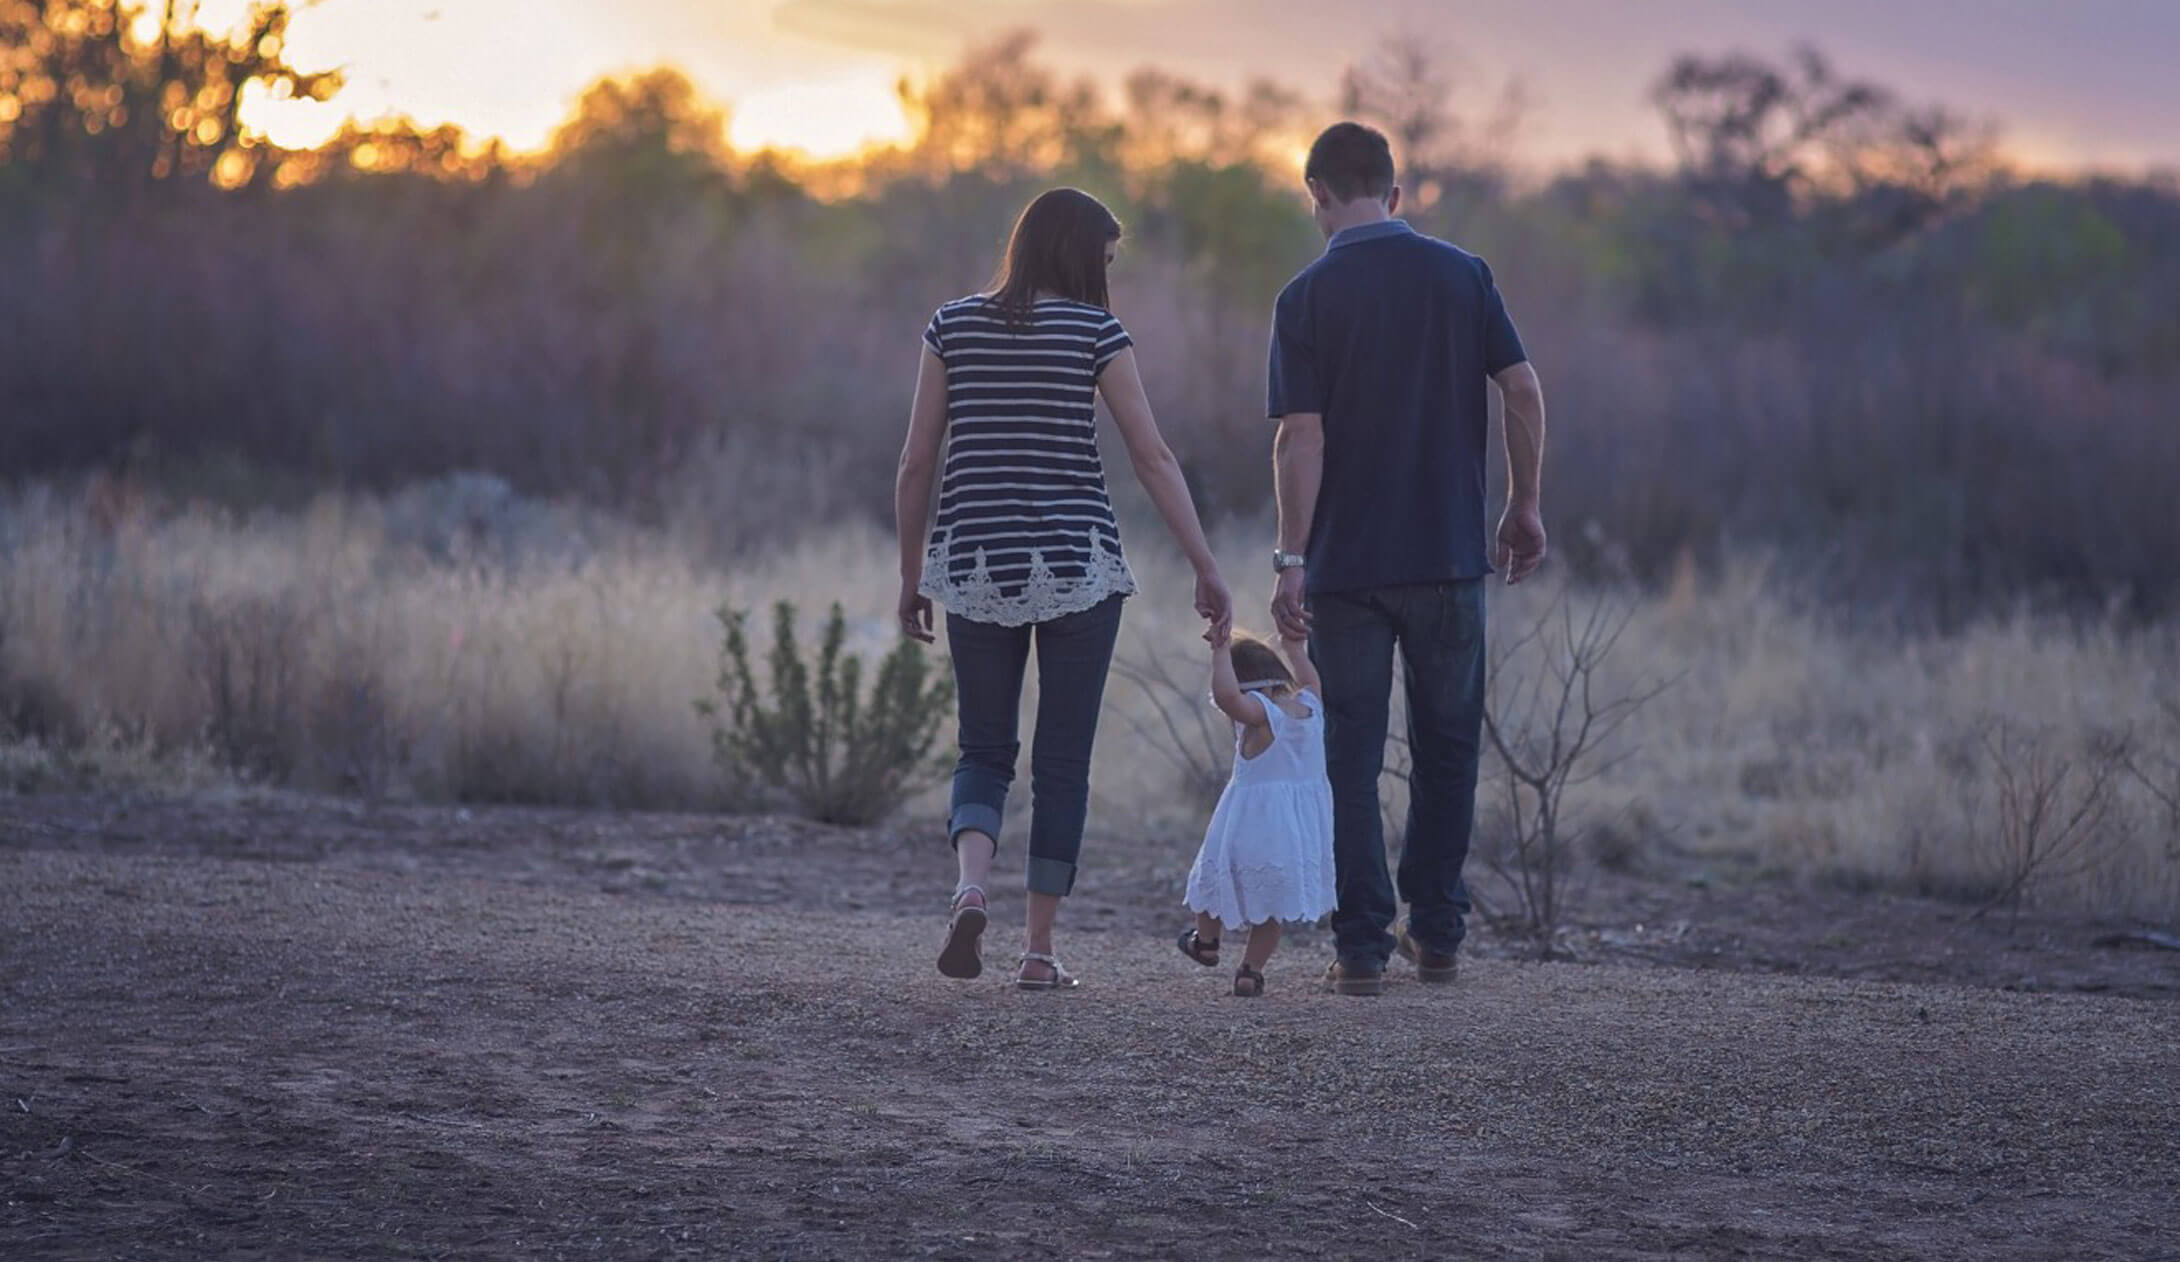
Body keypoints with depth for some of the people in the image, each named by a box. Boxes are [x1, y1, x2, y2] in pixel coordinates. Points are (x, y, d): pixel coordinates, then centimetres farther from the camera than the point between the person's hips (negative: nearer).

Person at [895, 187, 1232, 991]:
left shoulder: (954, 325, 5)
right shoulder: (1094, 330, -3)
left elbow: (916, 462, 4)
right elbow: (1153, 459, -5)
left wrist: (911, 575, 13)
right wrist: (1207, 570, -1)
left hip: (975, 564, 2)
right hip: (1077, 564, -2)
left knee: (985, 752, 12)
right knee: (1063, 761, 7)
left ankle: (970, 888, -16)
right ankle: (1039, 949, 6)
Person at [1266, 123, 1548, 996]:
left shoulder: (1308, 298, -5)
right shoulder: (1462, 275, 2)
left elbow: (1301, 438, -11)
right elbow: (1523, 390, -2)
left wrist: (1290, 560, -10)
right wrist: (1525, 505, 8)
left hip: (1346, 564, -2)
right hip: (1449, 555, 2)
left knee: (1352, 759, 4)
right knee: (1446, 748, 15)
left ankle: (1364, 948, 1)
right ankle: (1436, 933, 18)